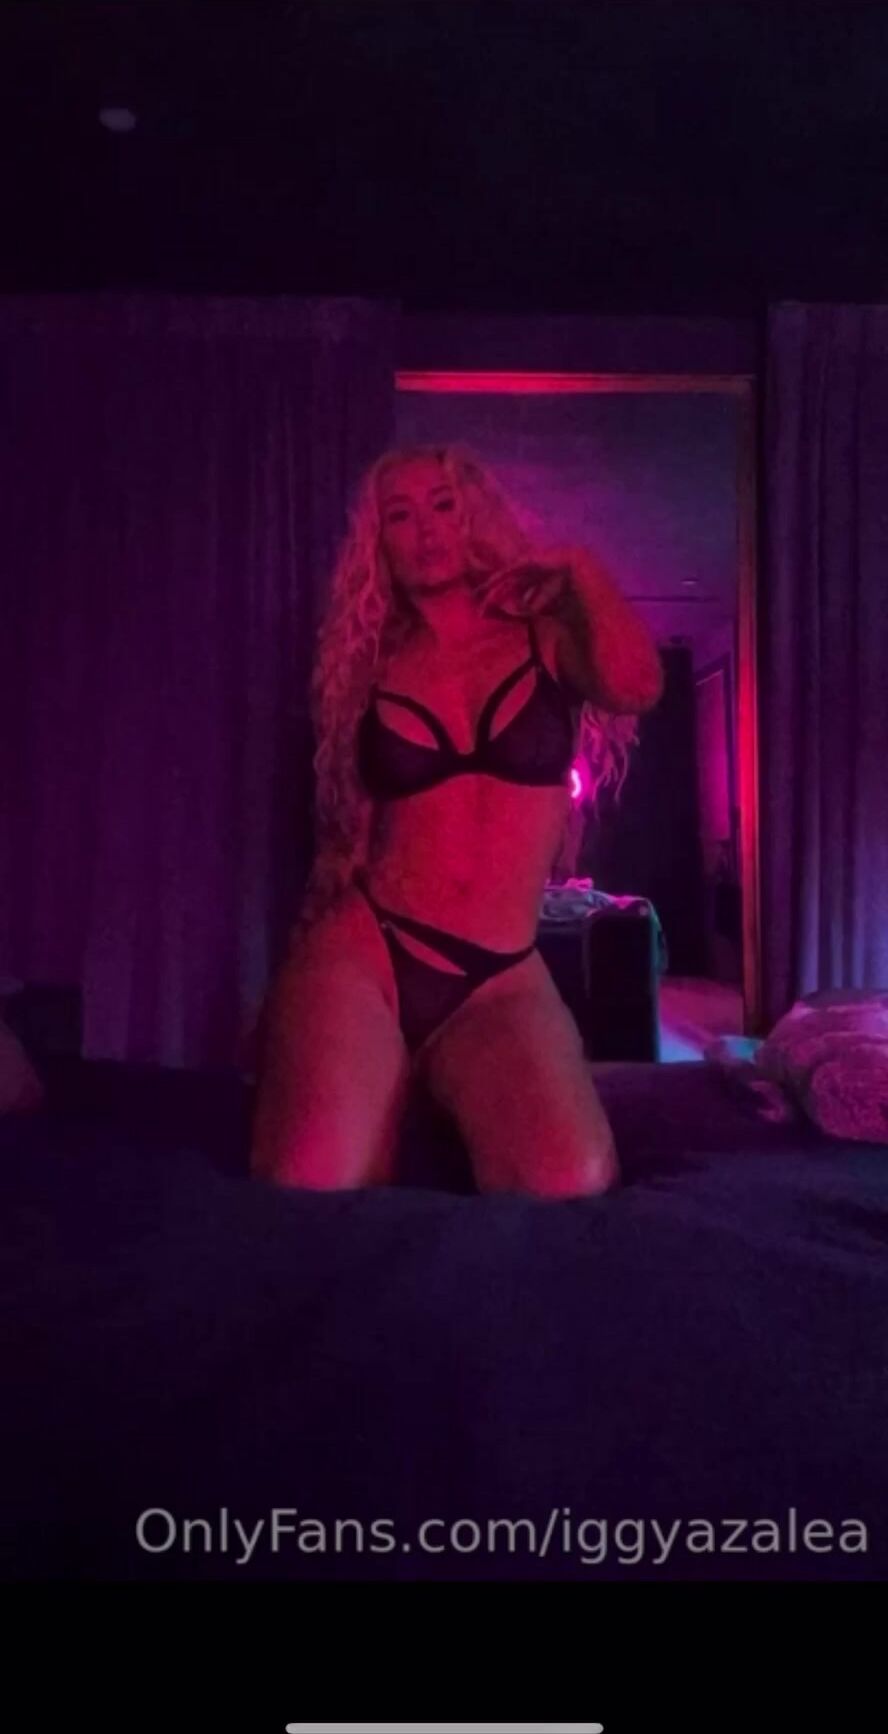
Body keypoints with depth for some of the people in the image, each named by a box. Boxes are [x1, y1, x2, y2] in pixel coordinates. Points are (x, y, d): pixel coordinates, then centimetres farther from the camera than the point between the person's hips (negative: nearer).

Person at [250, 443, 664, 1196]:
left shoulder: (548, 635, 9)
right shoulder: (372, 663, 12)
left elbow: (636, 685, -14)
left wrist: (580, 568, 2)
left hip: (500, 980, 0)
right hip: (361, 953, 1)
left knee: (572, 1186, -29)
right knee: (314, 1192, -27)